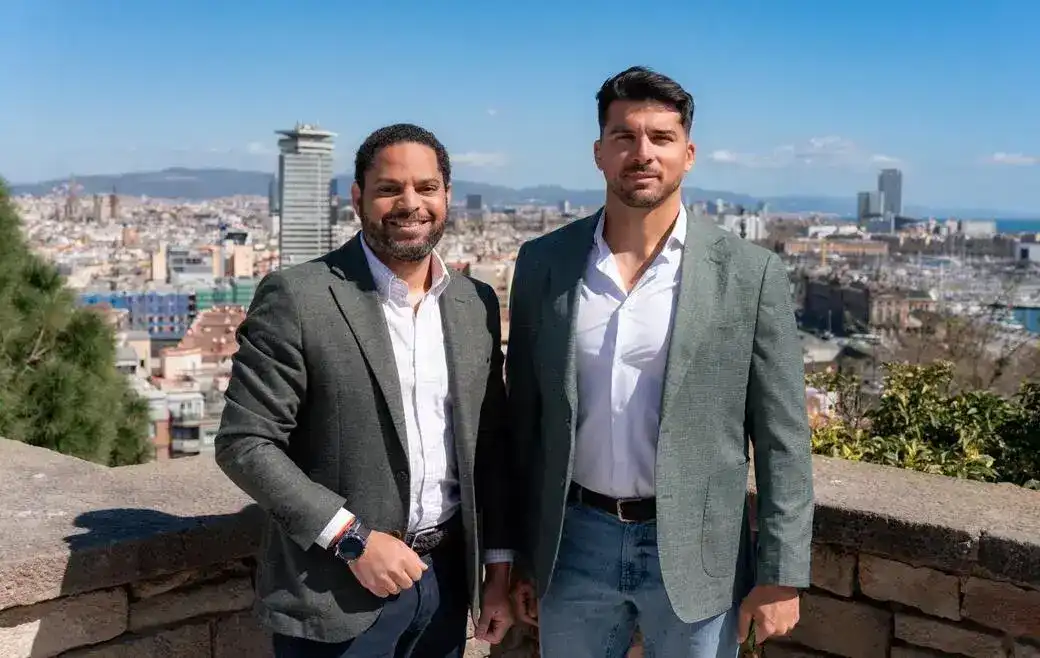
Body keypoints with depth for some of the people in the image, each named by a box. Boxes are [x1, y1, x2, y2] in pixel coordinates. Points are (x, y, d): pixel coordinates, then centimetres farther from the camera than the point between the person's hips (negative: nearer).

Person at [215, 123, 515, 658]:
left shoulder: (477, 304, 4)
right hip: (334, 591, -4)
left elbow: (489, 448, 9)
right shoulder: (297, 297, -11)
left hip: (446, 578, 5)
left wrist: (498, 566, 7)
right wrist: (351, 538, -16)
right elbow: (244, 443, -12)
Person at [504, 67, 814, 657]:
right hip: (575, 545, 2)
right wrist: (522, 553, 7)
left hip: (696, 554, -2)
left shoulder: (750, 274, -7)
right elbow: (525, 420, 5)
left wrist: (781, 576, -7)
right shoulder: (543, 263, -1)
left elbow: (783, 441, -5)